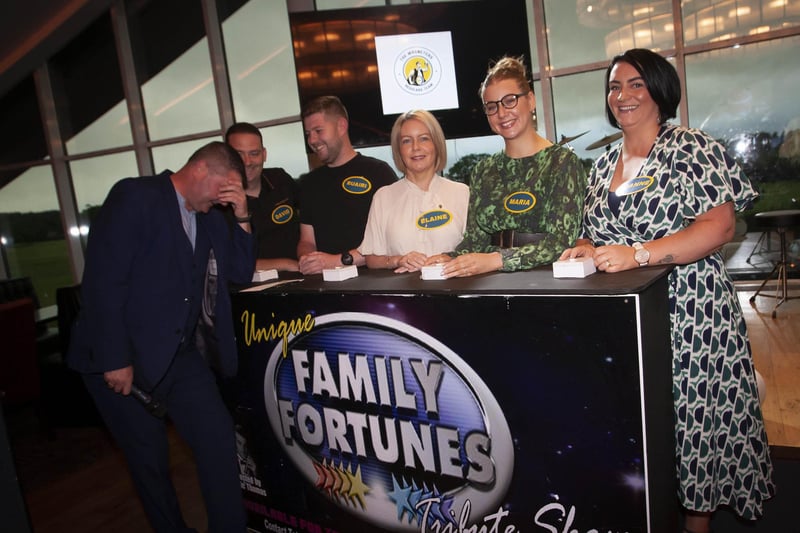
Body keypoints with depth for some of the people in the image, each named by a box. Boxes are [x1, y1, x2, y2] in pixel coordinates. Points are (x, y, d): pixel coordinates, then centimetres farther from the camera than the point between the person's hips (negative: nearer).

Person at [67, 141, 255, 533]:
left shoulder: (209, 215, 9)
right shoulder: (135, 196, -12)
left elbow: (241, 273, 11)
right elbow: (102, 279, -18)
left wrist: (241, 217, -3)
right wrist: (115, 359, -20)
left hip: (179, 354, 6)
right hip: (122, 358, -5)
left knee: (218, 437, -3)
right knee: (149, 458, 7)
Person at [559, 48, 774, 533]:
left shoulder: (694, 149, -4)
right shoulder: (605, 165, 14)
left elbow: (720, 226, -15)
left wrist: (638, 254, -24)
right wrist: (585, 251, -3)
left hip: (690, 311, -5)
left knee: (694, 413, 2)